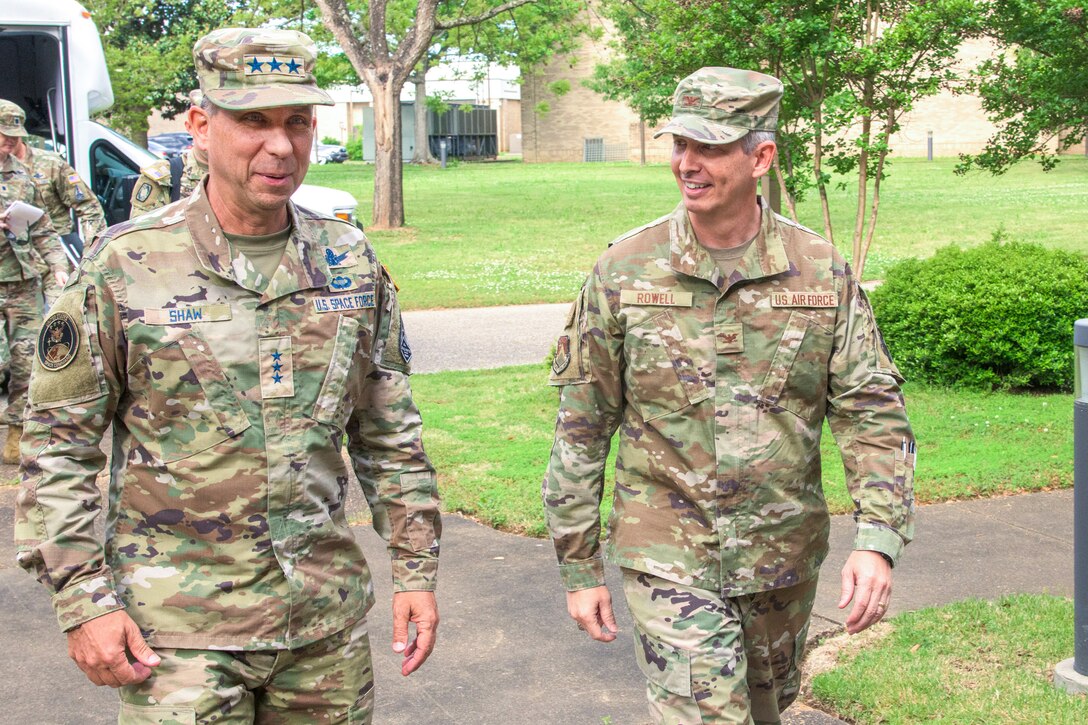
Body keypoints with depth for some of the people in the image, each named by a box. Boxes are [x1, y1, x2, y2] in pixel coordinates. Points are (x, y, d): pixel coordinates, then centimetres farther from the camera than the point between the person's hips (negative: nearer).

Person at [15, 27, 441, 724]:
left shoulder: (351, 260, 3)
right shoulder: (125, 266, -8)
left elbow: (391, 436, 10)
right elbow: (58, 445, -4)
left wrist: (416, 568, 8)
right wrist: (82, 599, -9)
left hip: (329, 614, 4)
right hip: (182, 623, -3)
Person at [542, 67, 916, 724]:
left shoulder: (823, 272, -5)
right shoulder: (624, 271, -8)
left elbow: (873, 410, -4)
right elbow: (582, 427, -3)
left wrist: (879, 540, -18)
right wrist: (579, 568, -2)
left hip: (785, 558, 3)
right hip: (669, 560, -3)